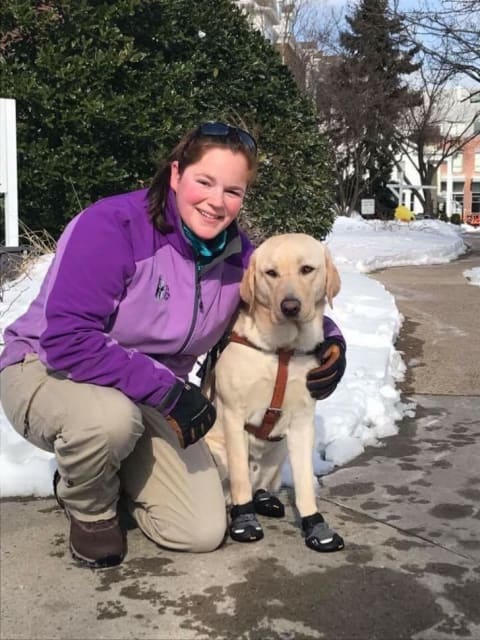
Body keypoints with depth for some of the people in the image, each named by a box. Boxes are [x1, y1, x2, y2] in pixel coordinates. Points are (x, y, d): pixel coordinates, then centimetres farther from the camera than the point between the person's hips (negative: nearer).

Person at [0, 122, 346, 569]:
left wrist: (329, 339, -15)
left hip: (150, 397, 5)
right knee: (113, 417, -41)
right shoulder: (112, 225, -26)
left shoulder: (237, 254, -7)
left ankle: (108, 473, 23)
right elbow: (68, 341, -31)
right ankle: (88, 508, -4)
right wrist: (168, 389, -31)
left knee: (203, 533, -5)